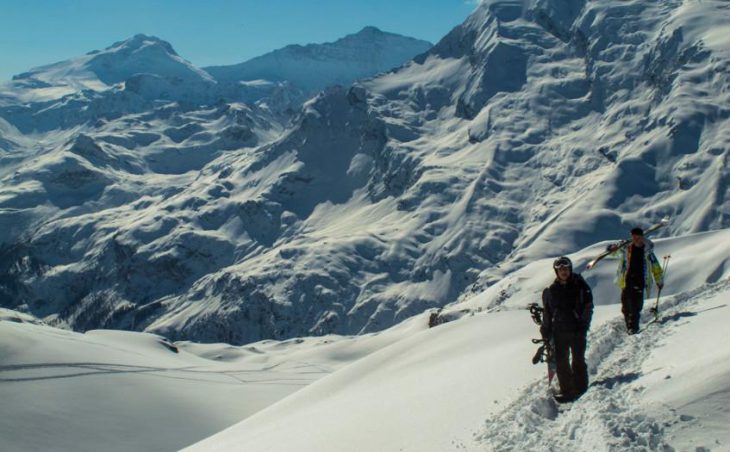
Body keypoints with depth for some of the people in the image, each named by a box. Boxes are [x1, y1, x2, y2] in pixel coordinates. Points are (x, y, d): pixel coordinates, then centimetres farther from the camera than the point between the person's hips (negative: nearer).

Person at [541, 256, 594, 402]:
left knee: (578, 360, 0)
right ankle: (566, 390, 13)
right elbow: (547, 313, 11)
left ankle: (580, 389, 9)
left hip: (577, 330, -3)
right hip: (559, 331, 3)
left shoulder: (580, 285, -1)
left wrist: (583, 324, -10)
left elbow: (588, 306, 0)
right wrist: (546, 332, 8)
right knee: (561, 361, 4)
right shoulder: (551, 290, 6)